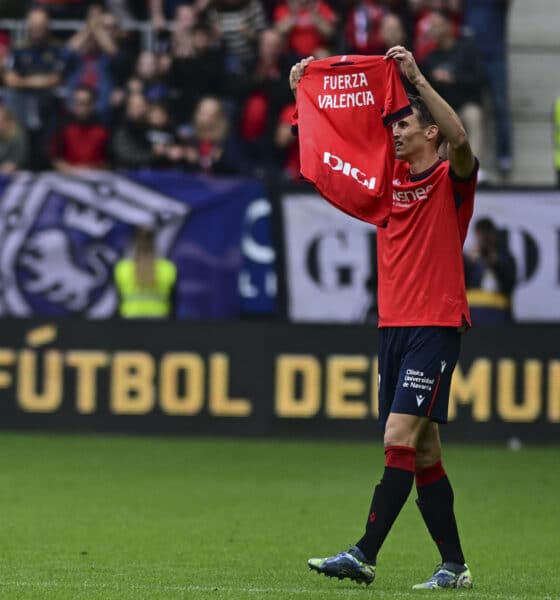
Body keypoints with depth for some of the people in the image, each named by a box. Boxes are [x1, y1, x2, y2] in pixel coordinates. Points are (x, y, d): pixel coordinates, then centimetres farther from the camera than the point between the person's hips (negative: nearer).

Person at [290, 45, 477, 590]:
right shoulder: (390, 175, 14)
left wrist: (416, 77, -29)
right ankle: (453, 566, 9)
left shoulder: (451, 179, -4)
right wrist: (307, 91, 6)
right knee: (422, 451, 6)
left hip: (436, 325, -7)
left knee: (400, 437, -15)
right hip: (393, 325, 7)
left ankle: (364, 555, -19)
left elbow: (460, 138, -25)